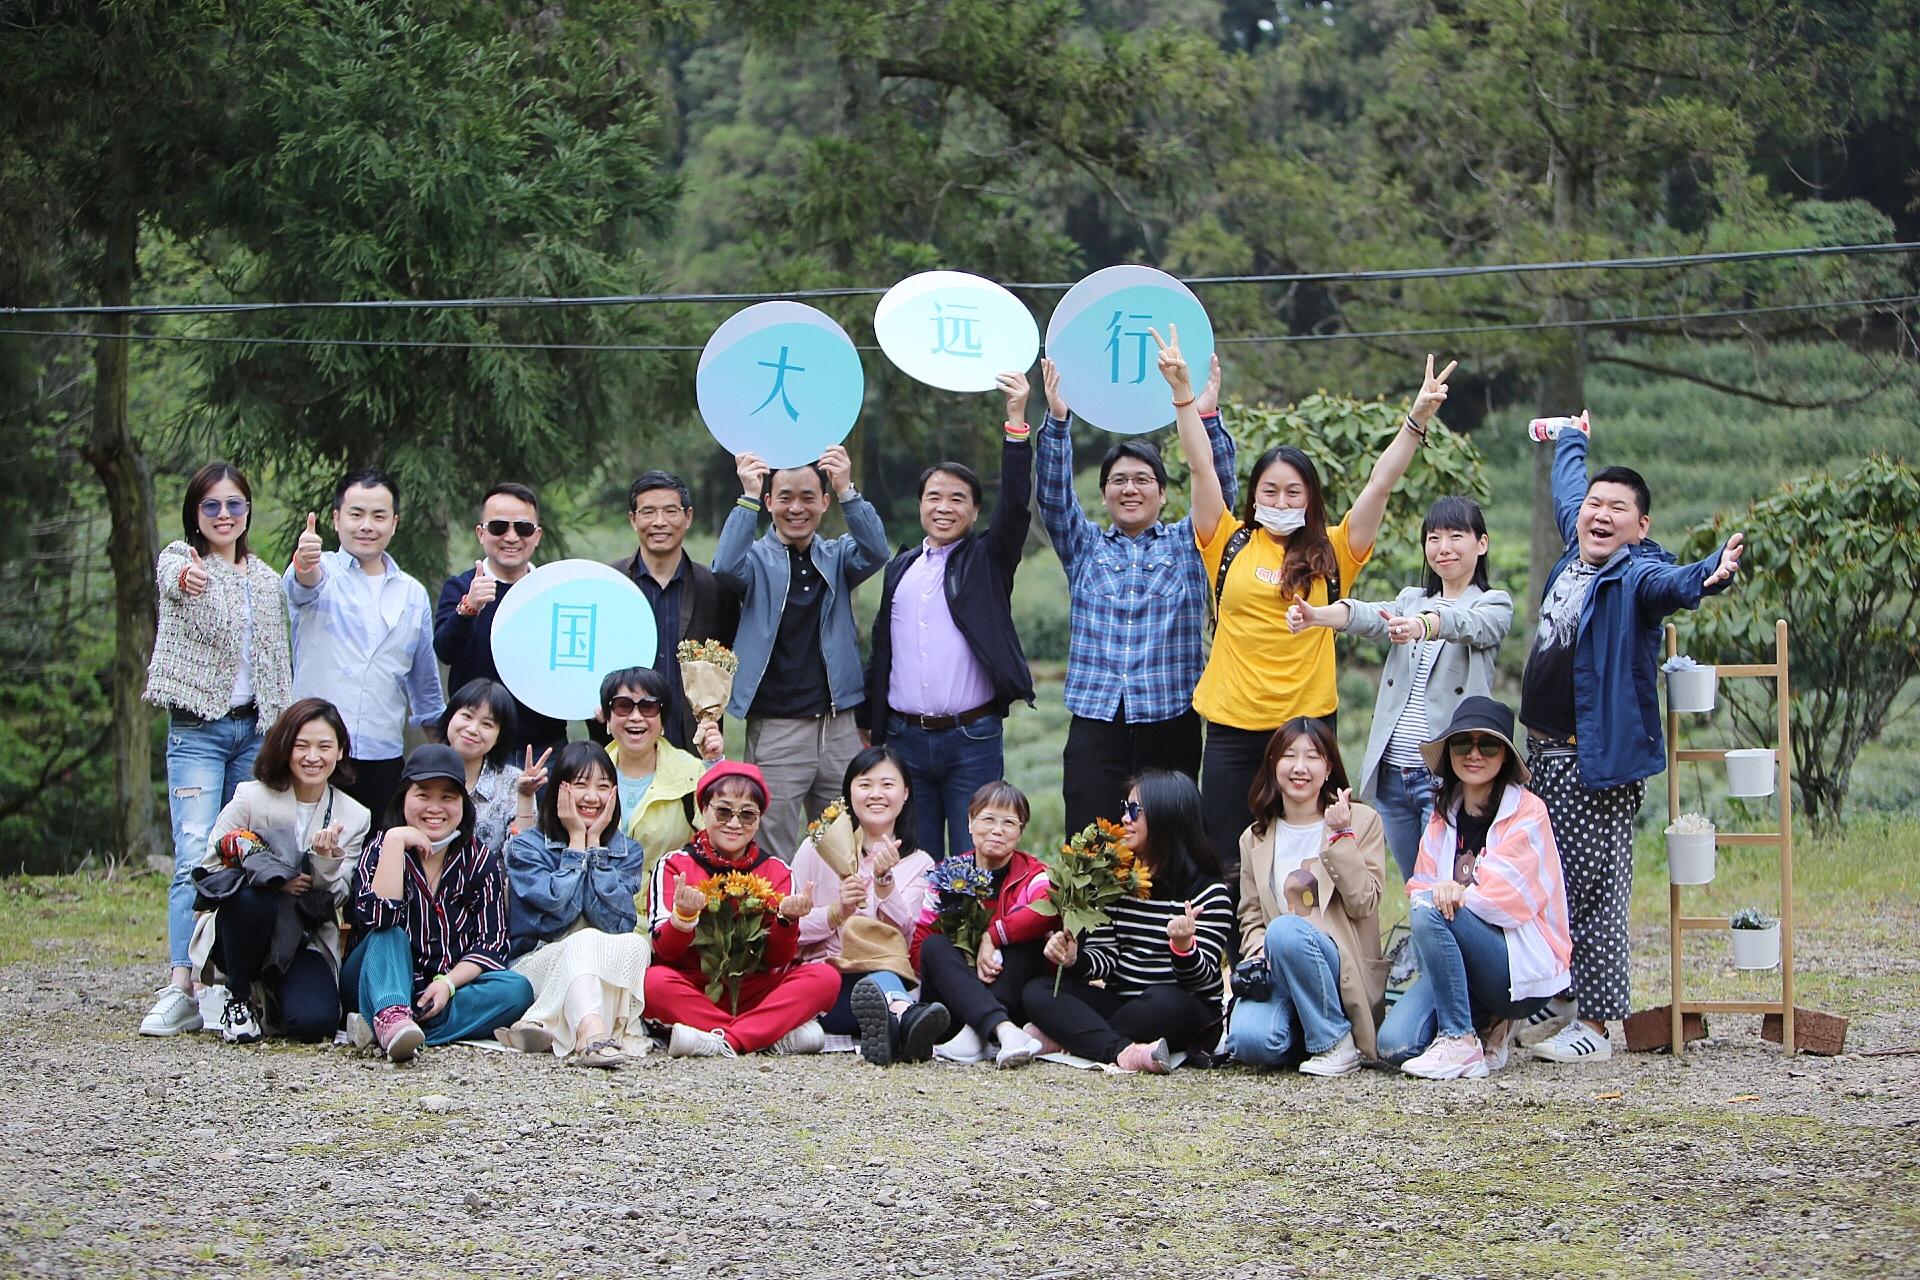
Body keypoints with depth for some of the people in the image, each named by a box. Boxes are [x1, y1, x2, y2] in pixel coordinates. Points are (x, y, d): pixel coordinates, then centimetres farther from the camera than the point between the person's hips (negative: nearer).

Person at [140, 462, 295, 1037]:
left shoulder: (267, 579, 14)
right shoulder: (179, 558, -1)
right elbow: (170, 577, -27)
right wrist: (185, 578, -52)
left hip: (257, 730, 5)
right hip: (197, 730, -4)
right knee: (196, 860, -15)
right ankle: (181, 990, -21)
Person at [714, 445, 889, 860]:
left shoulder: (836, 557, 11)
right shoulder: (757, 559, 4)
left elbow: (875, 552, -10)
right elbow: (725, 570, -18)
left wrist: (847, 491, -22)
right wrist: (748, 498, -22)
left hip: (838, 728, 3)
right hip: (775, 730, -3)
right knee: (774, 860, -2)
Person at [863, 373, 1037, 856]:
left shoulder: (988, 560, 4)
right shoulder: (899, 568, 15)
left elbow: (1016, 504, -11)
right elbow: (881, 649, 17)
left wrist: (1017, 420, -20)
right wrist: (870, 726, 14)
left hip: (972, 739, -3)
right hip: (906, 738, 3)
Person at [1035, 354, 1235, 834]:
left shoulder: (1187, 545, 11)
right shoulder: (1084, 547, 15)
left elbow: (1219, 488, -2)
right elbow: (1053, 495, 2)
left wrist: (1207, 419, -17)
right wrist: (1057, 420, -13)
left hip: (1170, 723, 0)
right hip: (1096, 726, 0)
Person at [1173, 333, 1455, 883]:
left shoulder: (1331, 554, 6)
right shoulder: (1230, 544, 6)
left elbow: (1381, 484, 0)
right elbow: (1201, 466, 0)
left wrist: (1418, 419, -9)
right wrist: (1182, 390, -9)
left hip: (1307, 719, 0)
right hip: (1233, 727, 0)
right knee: (1227, 861, 3)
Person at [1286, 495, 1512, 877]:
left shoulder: (1494, 605, 4)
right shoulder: (1412, 600, 18)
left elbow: (1465, 624, -20)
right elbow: (1370, 616, -3)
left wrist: (1421, 626, -43)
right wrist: (1315, 615, -26)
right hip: (1392, 772, 5)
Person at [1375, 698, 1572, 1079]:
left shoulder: (1527, 812, -4)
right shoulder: (1444, 815, 14)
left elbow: (1512, 894, -13)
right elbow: (1421, 887, 6)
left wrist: (1459, 893, -23)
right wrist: (1438, 893, -16)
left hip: (1524, 966, -5)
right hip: (1461, 960, 5)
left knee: (1429, 908, -30)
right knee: (1394, 1044, -21)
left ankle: (1461, 1044, -21)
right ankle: (1485, 1029, 9)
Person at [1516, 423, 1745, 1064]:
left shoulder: (1637, 573, -13)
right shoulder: (1577, 552, 10)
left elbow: (1671, 582, -37)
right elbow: (1568, 490, 31)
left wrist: (1709, 575, -60)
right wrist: (1569, 440, 49)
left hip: (1597, 757, -9)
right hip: (1546, 750, 9)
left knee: (1596, 887, -7)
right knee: (1555, 883, 14)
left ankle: (1595, 1024, -4)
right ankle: (1565, 997, 25)